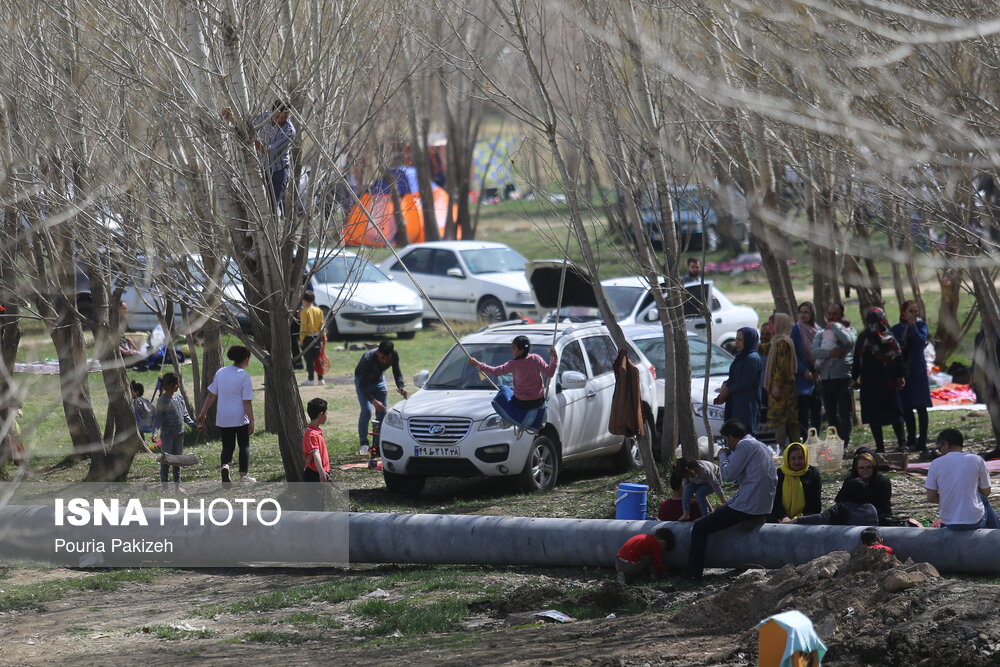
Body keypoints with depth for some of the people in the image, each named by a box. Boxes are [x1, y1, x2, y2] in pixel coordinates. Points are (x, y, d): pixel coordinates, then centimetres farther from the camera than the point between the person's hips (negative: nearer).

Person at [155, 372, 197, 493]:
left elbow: (185, 414, 16)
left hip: (179, 434, 7)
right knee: (166, 460, -2)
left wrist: (193, 425, 6)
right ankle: (164, 487, 3)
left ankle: (177, 486, 17)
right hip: (167, 434, -7)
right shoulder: (163, 400, -12)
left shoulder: (179, 397, 8)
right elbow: (158, 418, -12)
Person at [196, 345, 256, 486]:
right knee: (244, 446, 13)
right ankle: (244, 475, 12)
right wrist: (251, 421, -10)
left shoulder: (220, 373, 3)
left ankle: (225, 466, -17)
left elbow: (211, 395, 5)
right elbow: (247, 402, -14)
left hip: (223, 419, 4)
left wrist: (202, 414, 10)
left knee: (227, 446, 11)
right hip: (240, 418, -4)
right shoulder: (244, 376, -11)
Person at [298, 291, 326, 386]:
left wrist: (301, 339, -9)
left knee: (309, 359, -1)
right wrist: (324, 336, 14)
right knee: (318, 359, 11)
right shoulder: (319, 311, 5)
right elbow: (322, 325, 8)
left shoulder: (304, 311, -10)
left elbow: (303, 326, -12)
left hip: (308, 336, -5)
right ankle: (320, 379, 13)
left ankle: (310, 379, -2)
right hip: (317, 337, 5)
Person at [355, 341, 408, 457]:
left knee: (382, 412, -3)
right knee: (366, 411, -17)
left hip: (379, 380, 4)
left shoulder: (394, 355, -25)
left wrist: (401, 386, -28)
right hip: (363, 381, -4)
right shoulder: (368, 359, -38)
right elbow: (362, 385, -34)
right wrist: (373, 401, -44)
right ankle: (363, 443, -7)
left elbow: (397, 373, -9)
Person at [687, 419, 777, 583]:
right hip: (765, 507, 10)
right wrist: (728, 504, 20)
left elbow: (728, 475, -15)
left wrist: (723, 456, 5)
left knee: (699, 528, -4)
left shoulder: (745, 445, -10)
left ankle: (693, 576, -8)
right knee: (721, 512, 34)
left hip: (747, 508, -10)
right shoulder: (762, 447, 20)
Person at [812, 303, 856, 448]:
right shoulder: (821, 334, 16)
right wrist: (830, 353, -15)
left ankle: (845, 442, -11)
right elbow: (814, 351, 0)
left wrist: (835, 327, -4)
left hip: (843, 377, -4)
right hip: (825, 379, 4)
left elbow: (848, 341, -16)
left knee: (845, 413, -9)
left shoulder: (847, 330, 8)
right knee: (831, 414, 7)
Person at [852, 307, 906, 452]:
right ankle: (901, 442, -3)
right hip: (888, 380, 2)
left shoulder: (863, 338, -4)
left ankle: (880, 446, -2)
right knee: (894, 412, 8)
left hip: (869, 381, -2)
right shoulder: (890, 337, 0)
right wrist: (900, 376, 9)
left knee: (874, 415, 2)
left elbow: (857, 360, -1)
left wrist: (855, 378, 6)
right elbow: (898, 357, 2)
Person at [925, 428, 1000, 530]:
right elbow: (986, 492, 1)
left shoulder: (936, 464, -5)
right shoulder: (977, 460, -6)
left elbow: (931, 498, -2)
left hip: (949, 523, 2)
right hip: (974, 522, -2)